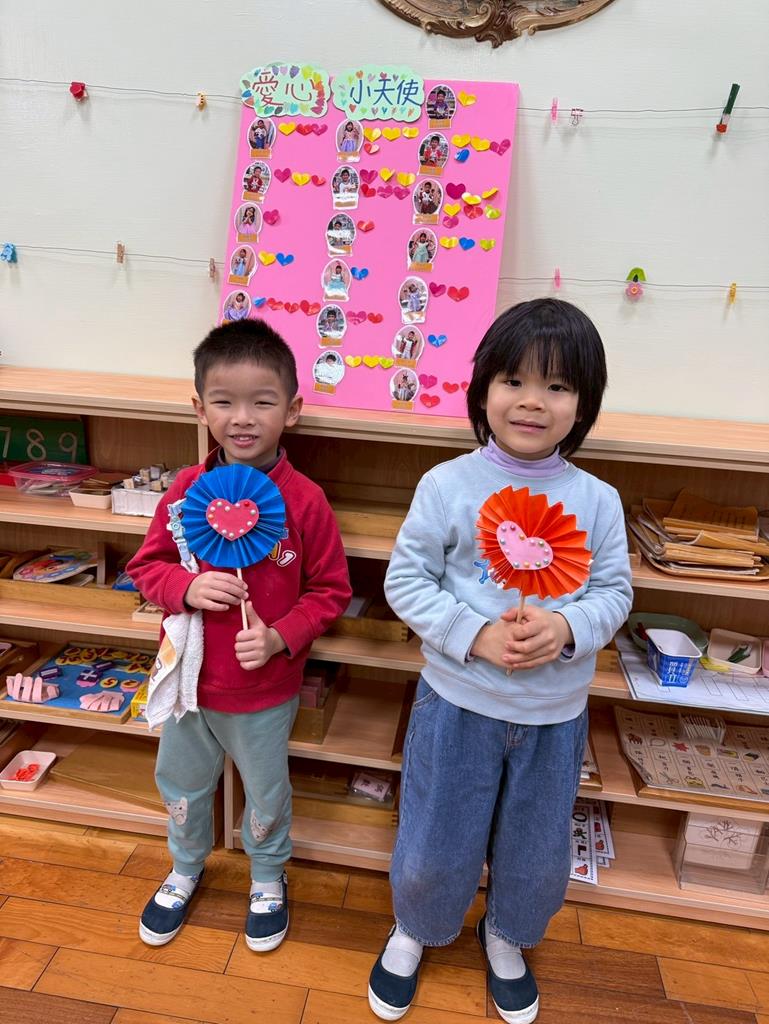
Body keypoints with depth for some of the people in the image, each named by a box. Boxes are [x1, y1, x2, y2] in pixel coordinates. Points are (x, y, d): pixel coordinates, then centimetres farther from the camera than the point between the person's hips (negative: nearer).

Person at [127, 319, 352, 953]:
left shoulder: (305, 501, -20)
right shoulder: (186, 490, -11)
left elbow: (330, 590, -11)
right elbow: (147, 565, 0)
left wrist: (280, 636, -24)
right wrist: (187, 587, -20)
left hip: (266, 690, -3)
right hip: (188, 678, 3)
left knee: (266, 794, 21)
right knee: (182, 783, 27)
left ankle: (268, 878, 53)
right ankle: (185, 869, 57)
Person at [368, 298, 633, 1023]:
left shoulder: (597, 501, -6)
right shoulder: (447, 486, -13)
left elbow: (614, 590, 0)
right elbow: (406, 580, -10)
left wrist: (567, 628, -21)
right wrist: (475, 636, -22)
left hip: (555, 716, 3)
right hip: (457, 704, -2)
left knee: (537, 854, 23)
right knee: (435, 846, 16)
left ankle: (506, 937, 56)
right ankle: (412, 931, 51)